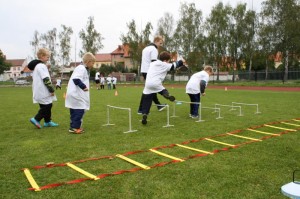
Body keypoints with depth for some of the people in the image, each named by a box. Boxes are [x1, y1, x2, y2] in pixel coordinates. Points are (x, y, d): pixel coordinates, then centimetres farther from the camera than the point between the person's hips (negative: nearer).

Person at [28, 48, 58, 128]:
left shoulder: (36, 66, 17)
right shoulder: (42, 66, -16)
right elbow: (46, 79, -21)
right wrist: (52, 90, -17)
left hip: (39, 91, 10)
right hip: (43, 92, -10)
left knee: (46, 106, 15)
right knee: (47, 106, -4)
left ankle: (47, 121, 22)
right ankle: (36, 119, -2)